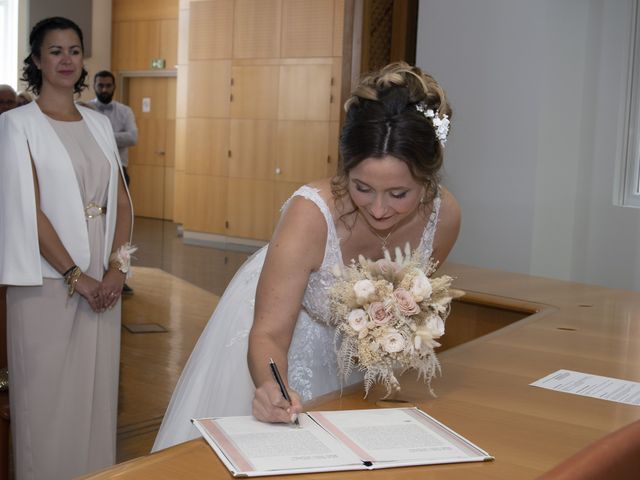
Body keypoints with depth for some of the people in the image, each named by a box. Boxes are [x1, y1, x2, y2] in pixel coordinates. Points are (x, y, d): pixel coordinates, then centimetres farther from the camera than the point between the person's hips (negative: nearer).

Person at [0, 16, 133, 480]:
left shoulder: (99, 123, 11)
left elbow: (122, 200, 9)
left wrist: (117, 266, -5)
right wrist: (78, 277, -13)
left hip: (102, 279, 5)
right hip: (48, 281, -5)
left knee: (97, 388, 11)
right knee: (47, 393, 3)